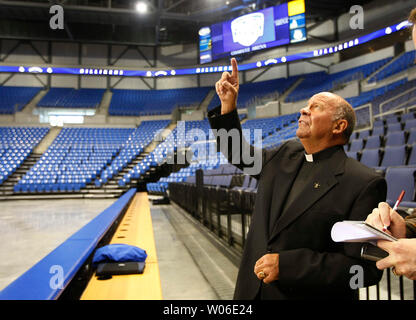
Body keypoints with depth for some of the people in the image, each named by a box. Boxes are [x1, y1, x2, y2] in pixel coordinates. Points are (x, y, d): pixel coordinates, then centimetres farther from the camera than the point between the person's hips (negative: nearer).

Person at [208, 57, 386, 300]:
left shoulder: (364, 184, -17)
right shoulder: (286, 155, 1)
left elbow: (366, 267, -19)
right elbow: (238, 152, 15)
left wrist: (286, 265, -24)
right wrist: (228, 106, 1)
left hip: (311, 294, -5)